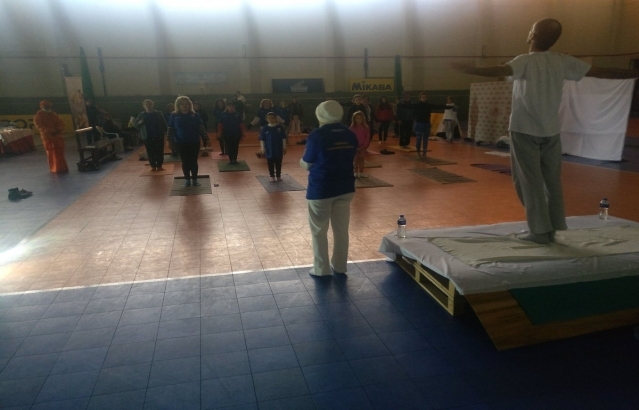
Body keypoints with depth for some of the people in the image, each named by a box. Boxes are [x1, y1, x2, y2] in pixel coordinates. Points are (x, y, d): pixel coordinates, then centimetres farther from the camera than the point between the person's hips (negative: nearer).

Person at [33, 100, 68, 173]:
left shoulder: (54, 114, 14)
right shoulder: (38, 116, 1)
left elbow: (61, 124, 10)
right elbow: (40, 126, -9)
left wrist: (58, 129, -12)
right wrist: (50, 131, -20)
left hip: (58, 136, 4)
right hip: (47, 137, -4)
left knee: (60, 153, 4)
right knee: (52, 153, -5)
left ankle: (62, 168, 13)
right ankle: (54, 169, 2)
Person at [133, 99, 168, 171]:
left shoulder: (158, 114, 2)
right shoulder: (141, 115, 3)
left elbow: (164, 124, 5)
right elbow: (135, 124, 5)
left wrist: (165, 132, -6)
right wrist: (139, 123, -16)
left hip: (159, 136, 0)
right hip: (147, 137, 1)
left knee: (159, 151, 1)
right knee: (150, 152, 3)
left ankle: (159, 166, 12)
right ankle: (153, 166, 14)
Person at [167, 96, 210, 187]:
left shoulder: (195, 115, 0)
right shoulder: (174, 116, 0)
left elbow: (201, 128, 0)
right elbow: (170, 129, 0)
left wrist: (206, 138, -6)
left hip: (194, 142, 0)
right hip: (181, 143, 0)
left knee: (194, 162, 4)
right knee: (185, 162, 6)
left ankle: (195, 179, 15)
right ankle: (187, 179, 18)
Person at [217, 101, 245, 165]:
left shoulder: (237, 114, 0)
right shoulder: (223, 114, -1)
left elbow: (241, 124, 2)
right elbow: (220, 124, -1)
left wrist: (242, 133, -1)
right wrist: (219, 133, -6)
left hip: (236, 134, 0)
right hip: (227, 134, 0)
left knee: (235, 147, 3)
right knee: (229, 147, 4)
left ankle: (235, 159, 13)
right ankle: (230, 160, 12)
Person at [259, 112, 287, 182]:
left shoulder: (280, 128, -3)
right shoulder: (265, 128, -4)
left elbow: (283, 138, 1)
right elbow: (262, 140, -1)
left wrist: (284, 148, 0)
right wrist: (263, 149, -5)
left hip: (278, 150, 0)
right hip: (269, 150, 0)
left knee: (278, 164, 10)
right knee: (270, 164, 8)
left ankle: (278, 176, 23)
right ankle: (272, 176, 20)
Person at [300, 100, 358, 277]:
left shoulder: (317, 134, -13)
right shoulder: (350, 134, 3)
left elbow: (306, 165, -7)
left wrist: (302, 160, 13)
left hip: (320, 189, -5)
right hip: (345, 188, 5)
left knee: (319, 231, 9)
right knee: (341, 230, 13)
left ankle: (321, 269, 16)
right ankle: (339, 266, 25)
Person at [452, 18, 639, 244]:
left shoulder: (526, 61, -11)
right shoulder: (563, 62, 4)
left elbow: (499, 71, -31)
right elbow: (602, 72, 7)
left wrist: (468, 69, -38)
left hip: (525, 130, -5)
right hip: (551, 131, 5)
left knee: (529, 180, -1)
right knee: (551, 180, 10)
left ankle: (540, 230, -1)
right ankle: (551, 229, 14)